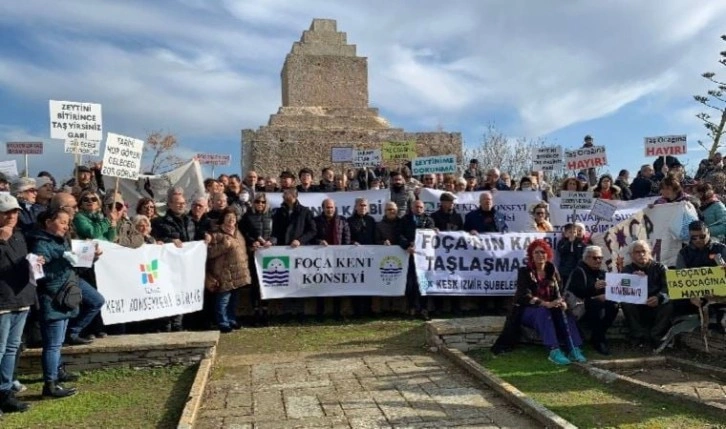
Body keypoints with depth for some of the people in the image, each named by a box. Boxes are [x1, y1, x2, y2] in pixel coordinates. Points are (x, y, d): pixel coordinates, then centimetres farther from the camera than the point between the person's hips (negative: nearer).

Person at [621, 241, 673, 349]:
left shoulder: (659, 267, 6)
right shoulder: (627, 269, 6)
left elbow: (668, 287, -11)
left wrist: (659, 298, -34)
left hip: (656, 308, 0)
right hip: (637, 309, 0)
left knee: (669, 303, -29)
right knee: (625, 303, -29)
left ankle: (655, 336, -24)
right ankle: (639, 336, -23)